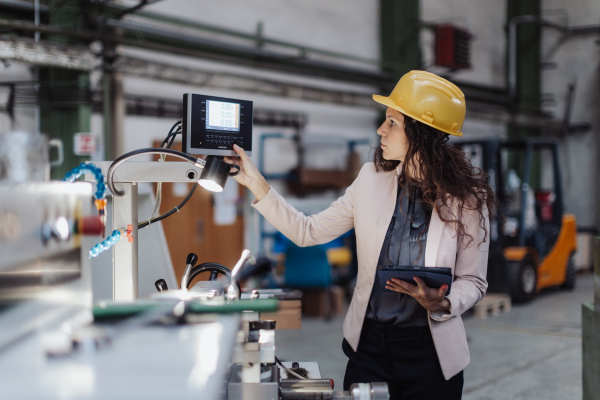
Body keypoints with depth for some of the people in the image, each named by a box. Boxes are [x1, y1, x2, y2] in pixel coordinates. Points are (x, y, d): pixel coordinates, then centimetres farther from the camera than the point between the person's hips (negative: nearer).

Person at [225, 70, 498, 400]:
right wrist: (257, 184, -2)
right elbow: (308, 232, 4)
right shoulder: (372, 179, -1)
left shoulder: (467, 198, -9)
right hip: (369, 344, 3)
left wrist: (442, 304, -23)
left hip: (430, 351, -2)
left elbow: (472, 281, -2)